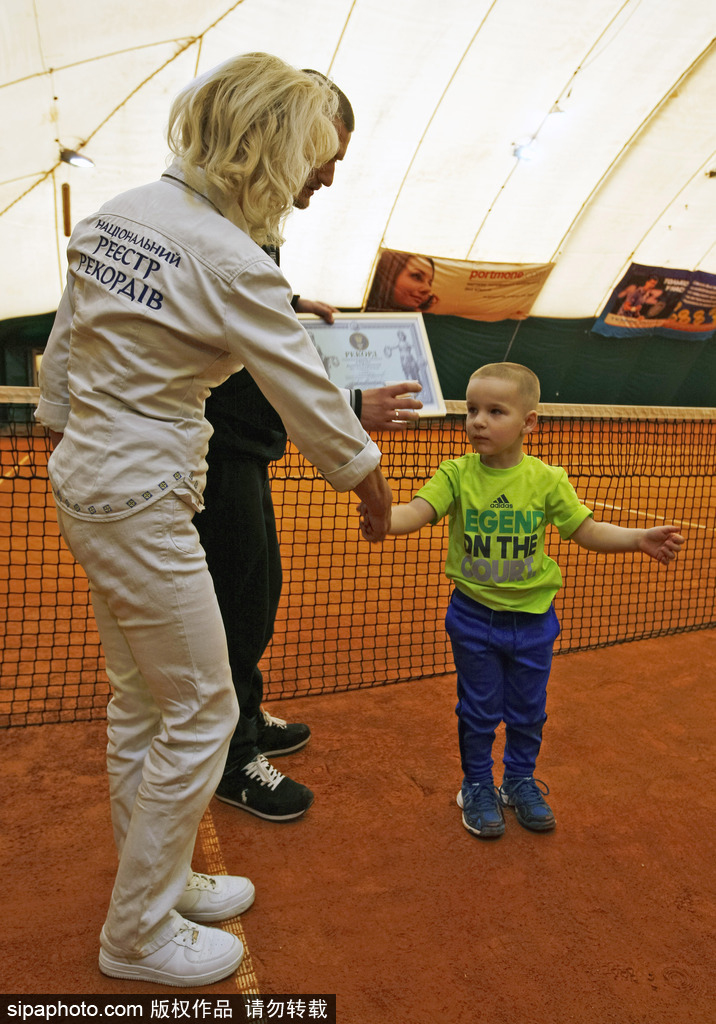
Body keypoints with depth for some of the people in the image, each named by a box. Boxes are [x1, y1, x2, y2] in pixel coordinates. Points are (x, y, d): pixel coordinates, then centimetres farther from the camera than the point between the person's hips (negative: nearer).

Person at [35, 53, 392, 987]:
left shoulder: (116, 214, 6)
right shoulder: (233, 261, -18)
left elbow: (62, 350, 12)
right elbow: (307, 394, -12)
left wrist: (67, 438, 23)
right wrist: (367, 479, 4)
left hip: (86, 482, 9)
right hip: (141, 505, -9)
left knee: (141, 700, 20)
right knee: (200, 713, 6)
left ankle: (157, 880, 41)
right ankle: (139, 934, 26)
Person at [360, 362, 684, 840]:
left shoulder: (547, 480, -8)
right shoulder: (457, 475, -11)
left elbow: (587, 530, -4)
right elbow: (418, 511, -23)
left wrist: (638, 538, -18)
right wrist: (384, 518, -45)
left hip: (532, 619, 2)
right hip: (474, 619, -1)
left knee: (528, 709, 17)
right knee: (479, 709, 13)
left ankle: (520, 781, 41)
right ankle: (478, 786, 35)